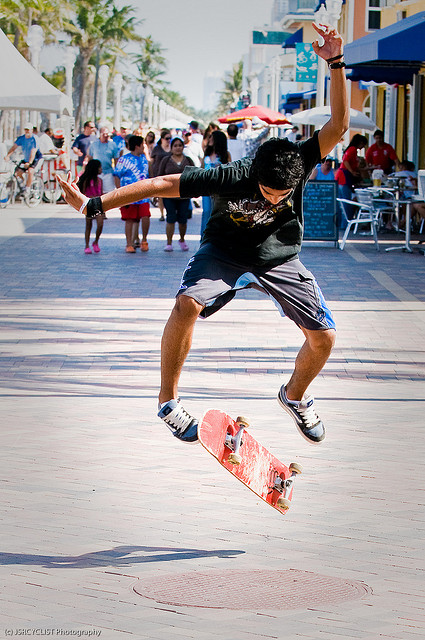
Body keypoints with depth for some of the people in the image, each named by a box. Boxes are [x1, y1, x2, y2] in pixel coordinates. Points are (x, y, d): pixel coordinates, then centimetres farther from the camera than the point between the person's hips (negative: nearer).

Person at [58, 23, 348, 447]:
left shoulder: (300, 164, -24)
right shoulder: (230, 178, -30)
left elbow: (337, 126, -33)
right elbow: (162, 184, -27)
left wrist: (335, 63, -46)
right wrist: (93, 205, -29)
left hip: (279, 259, 3)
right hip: (225, 252, -3)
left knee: (323, 337, -8)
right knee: (187, 302, -32)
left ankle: (294, 396, 24)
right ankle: (168, 401, -17)